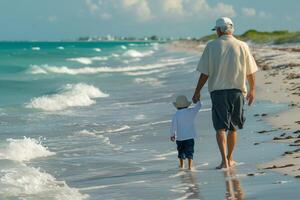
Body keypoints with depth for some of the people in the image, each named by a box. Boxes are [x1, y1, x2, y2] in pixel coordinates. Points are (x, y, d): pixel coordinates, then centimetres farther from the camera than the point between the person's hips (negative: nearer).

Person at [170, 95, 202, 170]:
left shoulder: (176, 114, -6)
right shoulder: (191, 111, -2)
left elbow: (174, 125, -9)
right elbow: (198, 106, 13)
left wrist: (172, 135, 0)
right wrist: (198, 100, 32)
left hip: (180, 137, 0)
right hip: (190, 136, 0)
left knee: (181, 151, 18)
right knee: (189, 152, 1)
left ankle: (181, 165, 31)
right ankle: (190, 166, -8)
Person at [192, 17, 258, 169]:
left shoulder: (211, 46, -3)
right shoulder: (242, 46, 1)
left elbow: (204, 73, -4)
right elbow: (250, 72, 7)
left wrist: (197, 92, 7)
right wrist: (252, 90, 22)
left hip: (218, 91, -2)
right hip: (237, 91, 2)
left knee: (220, 127, -3)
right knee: (233, 128, 16)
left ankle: (224, 160, -17)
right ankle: (230, 159, 27)